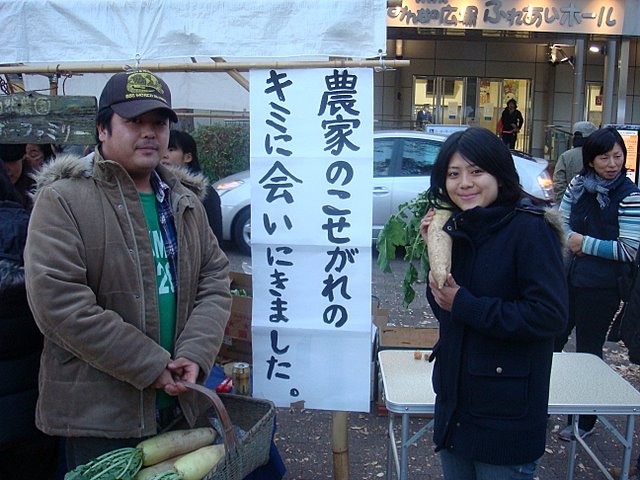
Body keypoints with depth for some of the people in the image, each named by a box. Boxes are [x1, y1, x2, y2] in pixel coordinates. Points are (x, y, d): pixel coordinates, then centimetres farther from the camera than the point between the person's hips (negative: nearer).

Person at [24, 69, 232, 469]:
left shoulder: (185, 203, 9)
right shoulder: (63, 200, -10)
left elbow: (215, 279, 7)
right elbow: (58, 302, -19)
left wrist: (196, 353, -10)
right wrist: (151, 366, -17)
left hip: (174, 403, 6)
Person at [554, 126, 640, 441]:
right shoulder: (578, 185, 1)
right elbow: (561, 223, 11)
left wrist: (585, 243, -14)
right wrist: (572, 240, -9)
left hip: (601, 287, -5)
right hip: (568, 278, 5)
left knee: (588, 351, 8)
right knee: (551, 340, 12)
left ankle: (585, 422, 26)